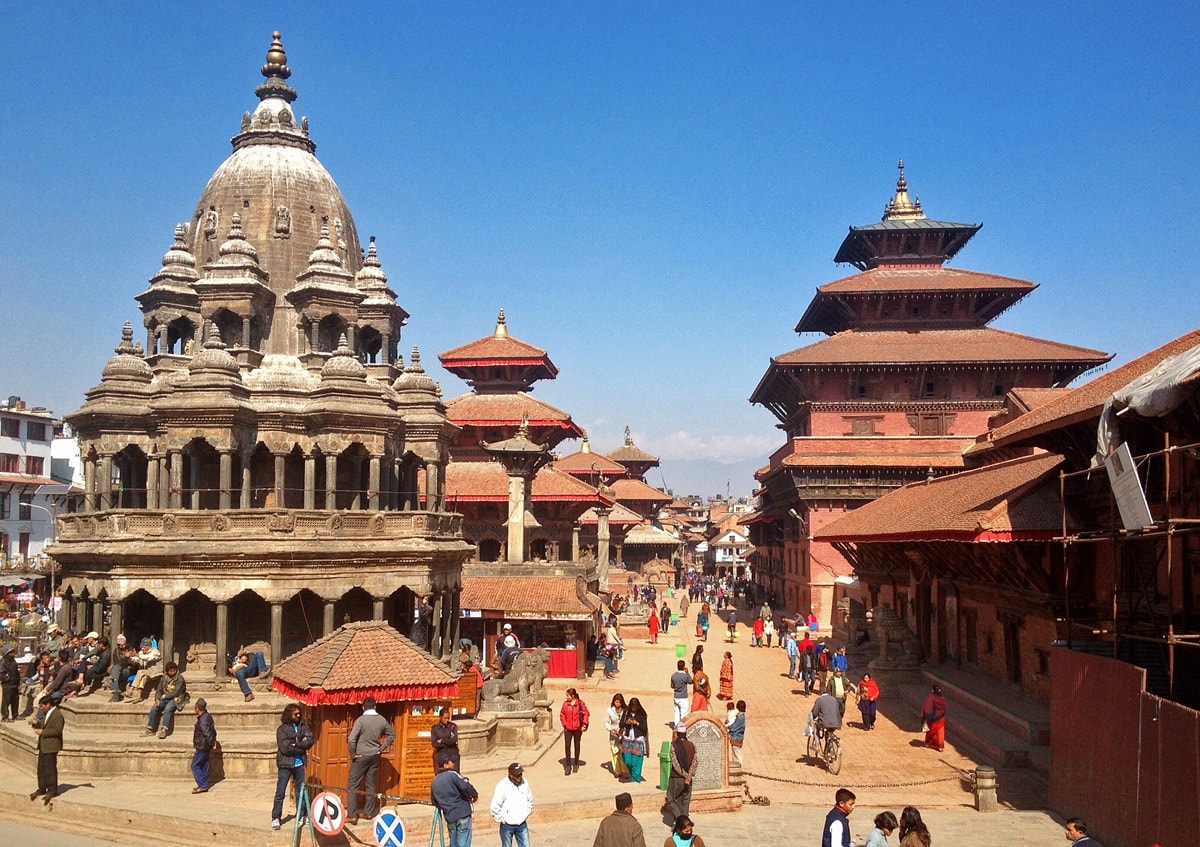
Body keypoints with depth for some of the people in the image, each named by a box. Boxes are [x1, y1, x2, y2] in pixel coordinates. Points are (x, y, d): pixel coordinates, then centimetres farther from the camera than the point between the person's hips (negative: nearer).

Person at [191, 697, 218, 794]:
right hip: (206, 747, 10)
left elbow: (207, 733, -27)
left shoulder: (202, 720, -23)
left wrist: (212, 744, -15)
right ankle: (204, 785, 21)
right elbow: (213, 731, 16)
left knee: (194, 765, -4)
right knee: (203, 765, 15)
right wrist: (213, 742, 15)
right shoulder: (208, 716, 9)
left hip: (202, 747, -10)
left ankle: (202, 785, -5)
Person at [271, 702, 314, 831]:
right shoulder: (282, 729, -7)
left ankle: (301, 815, 22)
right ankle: (275, 818, 6)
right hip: (285, 765, -4)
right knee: (280, 793, -1)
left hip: (299, 764, 4)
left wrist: (296, 744, -16)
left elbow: (310, 741, -5)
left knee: (300, 791, 12)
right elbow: (285, 748, -16)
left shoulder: (303, 726, 5)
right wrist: (302, 747, -10)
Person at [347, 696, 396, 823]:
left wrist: (353, 754, -10)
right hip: (375, 756, 5)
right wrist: (382, 748, 14)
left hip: (361, 756, -5)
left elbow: (351, 739, -23)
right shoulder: (382, 719, 0)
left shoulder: (361, 719, -16)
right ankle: (369, 812, 19)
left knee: (353, 785, 2)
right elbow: (392, 734, 12)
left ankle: (352, 815, -1)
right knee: (371, 785, 14)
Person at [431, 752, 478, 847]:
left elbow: (433, 801, 19)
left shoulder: (434, 782, 13)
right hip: (462, 814, -6)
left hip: (449, 817, 6)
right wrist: (475, 795, -5)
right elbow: (465, 786, -21)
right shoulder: (452, 774, -7)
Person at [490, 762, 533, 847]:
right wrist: (502, 820, -11)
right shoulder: (502, 786, -19)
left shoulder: (524, 783, -3)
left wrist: (526, 814, 7)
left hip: (522, 824, 4)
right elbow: (495, 807, -17)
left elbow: (530, 800, 13)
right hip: (507, 825, -4)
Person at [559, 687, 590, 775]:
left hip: (577, 728, -1)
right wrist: (564, 724, -2)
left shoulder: (580, 703, -8)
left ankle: (575, 765, 27)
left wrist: (584, 725, -8)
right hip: (568, 729, 1)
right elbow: (562, 714, 7)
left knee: (577, 746, 12)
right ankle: (568, 766, 1)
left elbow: (586, 714, -2)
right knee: (567, 746, -6)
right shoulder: (565, 703, -2)